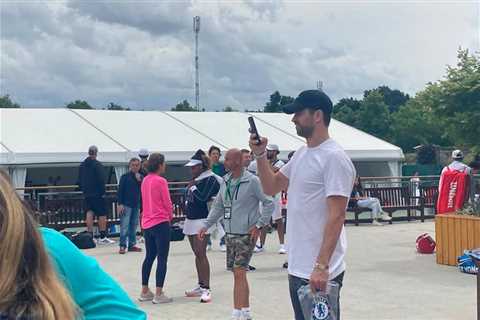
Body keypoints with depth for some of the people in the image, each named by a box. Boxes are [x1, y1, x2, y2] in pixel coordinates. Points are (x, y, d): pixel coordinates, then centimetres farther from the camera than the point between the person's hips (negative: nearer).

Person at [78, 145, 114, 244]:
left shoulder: (82, 165, 10)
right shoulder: (97, 164, -12)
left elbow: (79, 180, 16)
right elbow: (101, 180, -16)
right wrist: (103, 191, -9)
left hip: (87, 194, 6)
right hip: (97, 194, -6)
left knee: (89, 213, 6)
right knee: (102, 214, -1)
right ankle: (103, 237, 0)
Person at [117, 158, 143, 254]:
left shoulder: (141, 177, 9)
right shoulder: (125, 177, -3)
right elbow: (120, 191, -4)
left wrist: (140, 181, -10)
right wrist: (120, 204, -11)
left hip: (136, 205, 5)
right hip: (126, 205, -4)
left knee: (134, 226, 8)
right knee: (124, 225, -6)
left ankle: (132, 244, 15)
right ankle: (122, 246, -4)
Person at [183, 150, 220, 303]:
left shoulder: (210, 179, -11)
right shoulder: (195, 179, 13)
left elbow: (203, 197, -22)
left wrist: (192, 187, -10)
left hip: (202, 220, -9)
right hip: (191, 220, 9)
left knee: (201, 254, -11)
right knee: (197, 254, 14)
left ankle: (206, 289, -10)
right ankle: (200, 286, 22)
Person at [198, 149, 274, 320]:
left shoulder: (252, 181, -12)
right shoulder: (225, 181, 7)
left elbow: (269, 203, -9)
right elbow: (218, 206, 16)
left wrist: (259, 225, -14)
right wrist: (206, 225, 10)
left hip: (246, 235, -7)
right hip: (230, 234, 7)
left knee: (239, 273, -10)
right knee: (238, 273, 12)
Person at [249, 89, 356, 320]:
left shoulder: (334, 158, -15)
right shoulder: (301, 154, 13)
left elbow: (336, 216, -20)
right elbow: (271, 188, 20)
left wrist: (321, 267, -25)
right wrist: (260, 155, 5)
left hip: (320, 273, -9)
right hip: (297, 267, 9)